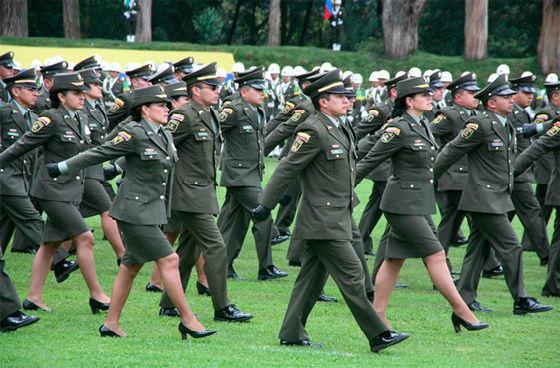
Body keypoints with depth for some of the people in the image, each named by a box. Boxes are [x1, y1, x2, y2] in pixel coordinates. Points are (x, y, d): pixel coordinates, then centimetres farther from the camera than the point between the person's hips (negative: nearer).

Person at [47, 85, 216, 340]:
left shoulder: (165, 136, 9)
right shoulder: (134, 134, -14)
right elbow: (99, 154, -7)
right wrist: (62, 168, -2)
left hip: (153, 211, 9)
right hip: (136, 211, -9)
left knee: (131, 267, 13)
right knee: (169, 260, -9)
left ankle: (111, 324, 20)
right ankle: (187, 320, -5)